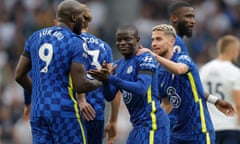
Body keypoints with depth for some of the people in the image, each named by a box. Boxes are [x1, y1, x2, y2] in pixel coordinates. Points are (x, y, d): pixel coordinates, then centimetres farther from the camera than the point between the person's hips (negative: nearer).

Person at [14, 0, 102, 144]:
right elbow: (80, 86, -15)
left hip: (37, 110, 6)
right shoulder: (76, 43, -9)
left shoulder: (35, 37, 11)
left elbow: (19, 75, 15)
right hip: (64, 111, -6)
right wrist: (100, 82, 5)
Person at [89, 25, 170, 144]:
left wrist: (111, 79, -25)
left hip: (151, 122, -9)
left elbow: (142, 89, -23)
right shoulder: (118, 65, 16)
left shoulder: (145, 60, -9)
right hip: (139, 124, 9)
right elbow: (109, 96, 11)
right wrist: (105, 79, -9)